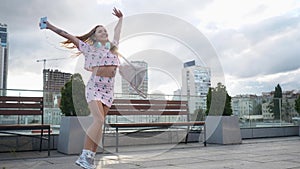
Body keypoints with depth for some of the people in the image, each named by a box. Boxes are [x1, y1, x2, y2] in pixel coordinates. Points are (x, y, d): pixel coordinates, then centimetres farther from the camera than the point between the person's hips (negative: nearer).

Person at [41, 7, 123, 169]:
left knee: (99, 123, -1)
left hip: (108, 90, 5)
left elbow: (117, 32, 33)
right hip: (94, 87, -4)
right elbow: (69, 36, 6)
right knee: (99, 120, -21)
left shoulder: (113, 46, 15)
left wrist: (120, 18, 48)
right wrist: (50, 26, 8)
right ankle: (84, 156, -16)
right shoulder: (90, 49, 4)